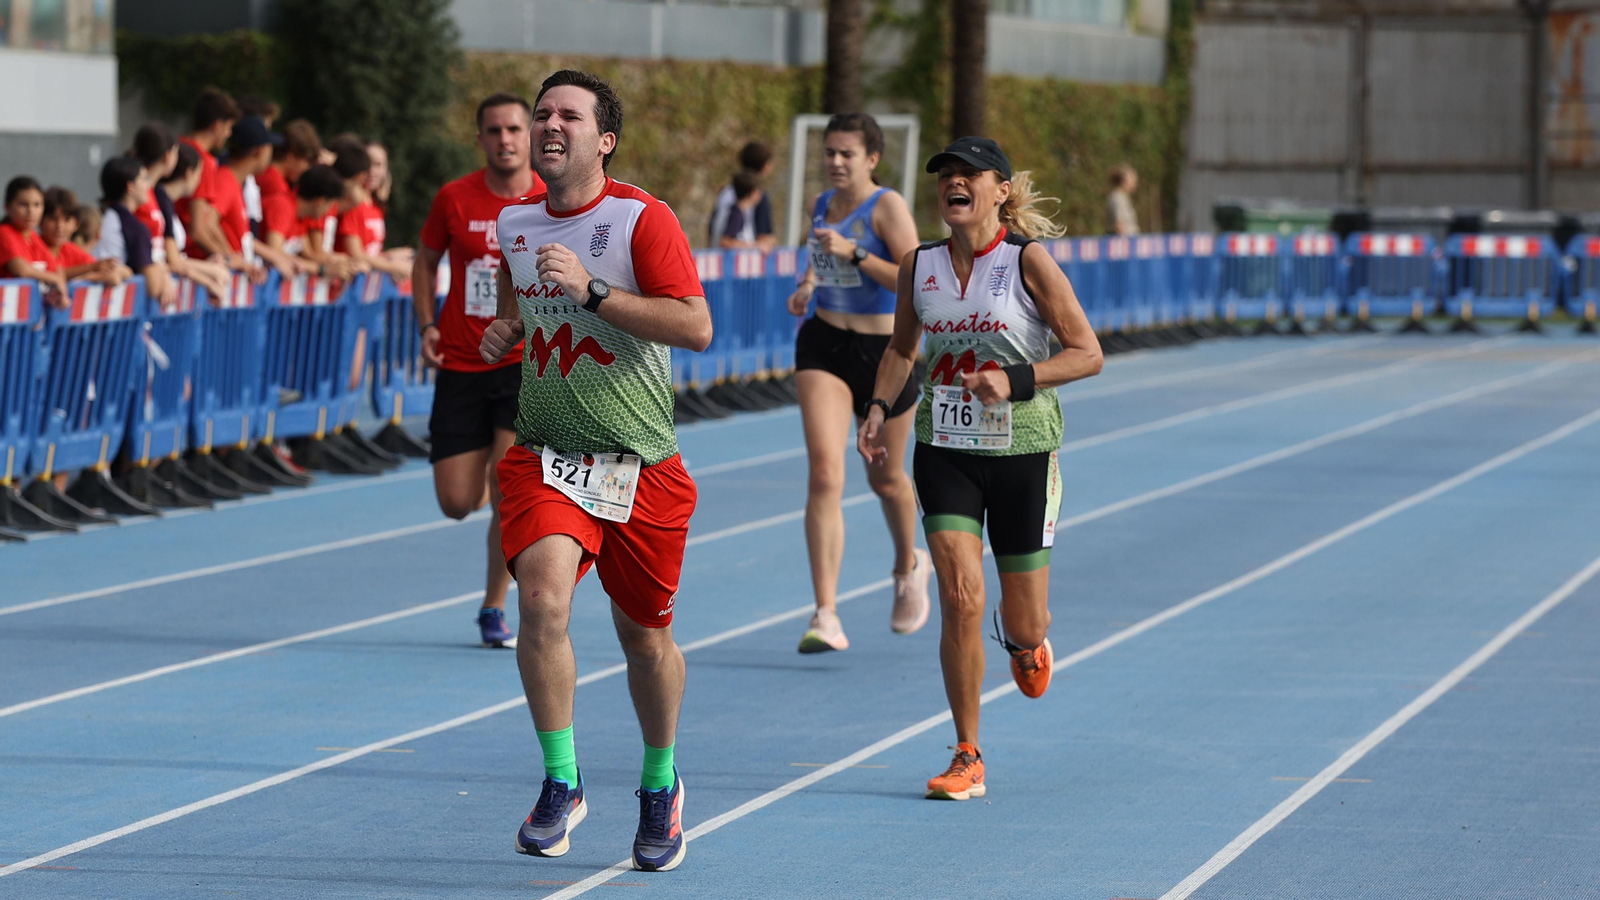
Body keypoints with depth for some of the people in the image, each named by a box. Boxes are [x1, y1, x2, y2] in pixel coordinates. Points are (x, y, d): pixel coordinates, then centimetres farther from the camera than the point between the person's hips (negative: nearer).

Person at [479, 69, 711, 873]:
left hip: (642, 466, -2)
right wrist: (504, 330, 5)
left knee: (645, 633, 11)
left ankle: (660, 786, 36)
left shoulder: (643, 220, -9)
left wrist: (591, 289, -26)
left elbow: (696, 326, -20)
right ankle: (560, 784, -11)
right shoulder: (513, 224, 7)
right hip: (545, 457, 2)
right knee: (542, 599, -23)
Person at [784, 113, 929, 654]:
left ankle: (909, 567, 48)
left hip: (885, 351, -3)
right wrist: (806, 285, 7)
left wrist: (853, 252, -27)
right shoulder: (821, 205, 7)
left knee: (885, 478, 14)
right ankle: (826, 615, -20)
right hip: (824, 345, 3)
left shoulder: (888, 207, -11)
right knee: (825, 473, -15)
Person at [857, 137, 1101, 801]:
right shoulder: (919, 265, 3)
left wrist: (1014, 382, -21)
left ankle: (1024, 640, 45)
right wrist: (878, 408, 4)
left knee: (1024, 629, 5)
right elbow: (902, 348, 20)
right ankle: (967, 759, -3)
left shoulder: (1028, 260, -9)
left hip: (1022, 453, -2)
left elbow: (1087, 353, -8)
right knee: (960, 599, -13)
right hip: (945, 451, 2)